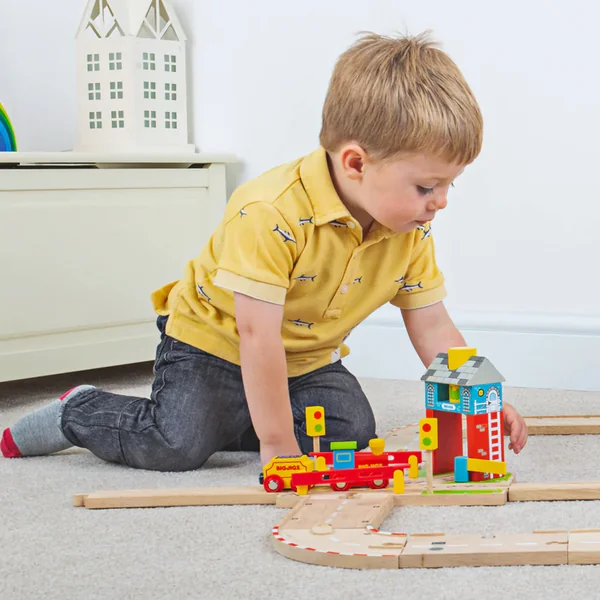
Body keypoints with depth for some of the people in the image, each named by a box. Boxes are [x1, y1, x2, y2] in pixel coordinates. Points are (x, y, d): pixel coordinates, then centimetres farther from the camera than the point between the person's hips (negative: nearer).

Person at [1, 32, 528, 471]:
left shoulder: (412, 233, -12)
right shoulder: (271, 214, -36)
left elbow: (432, 327, -4)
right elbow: (257, 333, -34)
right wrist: (277, 442, -31)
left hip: (306, 356, 7)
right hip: (214, 338, -6)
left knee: (352, 430, -13)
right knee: (178, 446, -23)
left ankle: (232, 419, 8)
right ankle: (79, 413, 7)